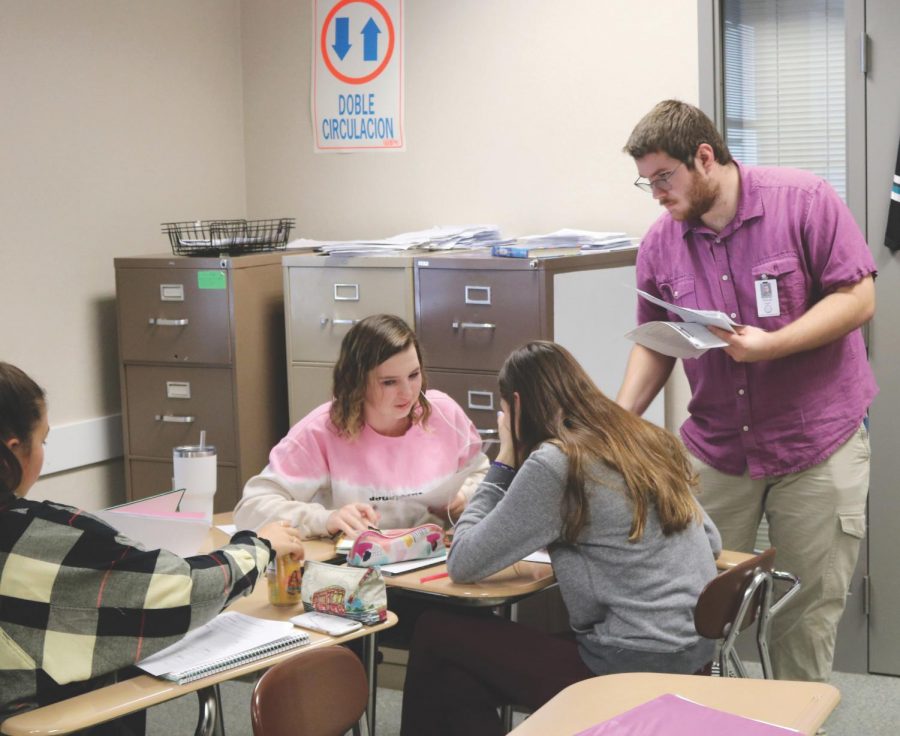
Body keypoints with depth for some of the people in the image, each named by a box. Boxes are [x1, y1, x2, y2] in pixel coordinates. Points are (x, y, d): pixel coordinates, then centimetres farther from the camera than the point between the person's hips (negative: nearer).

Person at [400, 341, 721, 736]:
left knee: (437, 633, 4)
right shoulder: (650, 439, 10)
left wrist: (504, 463, 3)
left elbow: (463, 565, -8)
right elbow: (711, 540, 19)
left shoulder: (554, 462, -13)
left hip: (633, 669, -8)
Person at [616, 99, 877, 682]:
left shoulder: (805, 201, -10)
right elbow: (653, 347, 8)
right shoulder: (660, 245, 2)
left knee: (810, 611, 5)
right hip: (715, 446, 3)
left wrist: (770, 345, -23)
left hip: (817, 442, -3)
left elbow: (858, 298, -12)